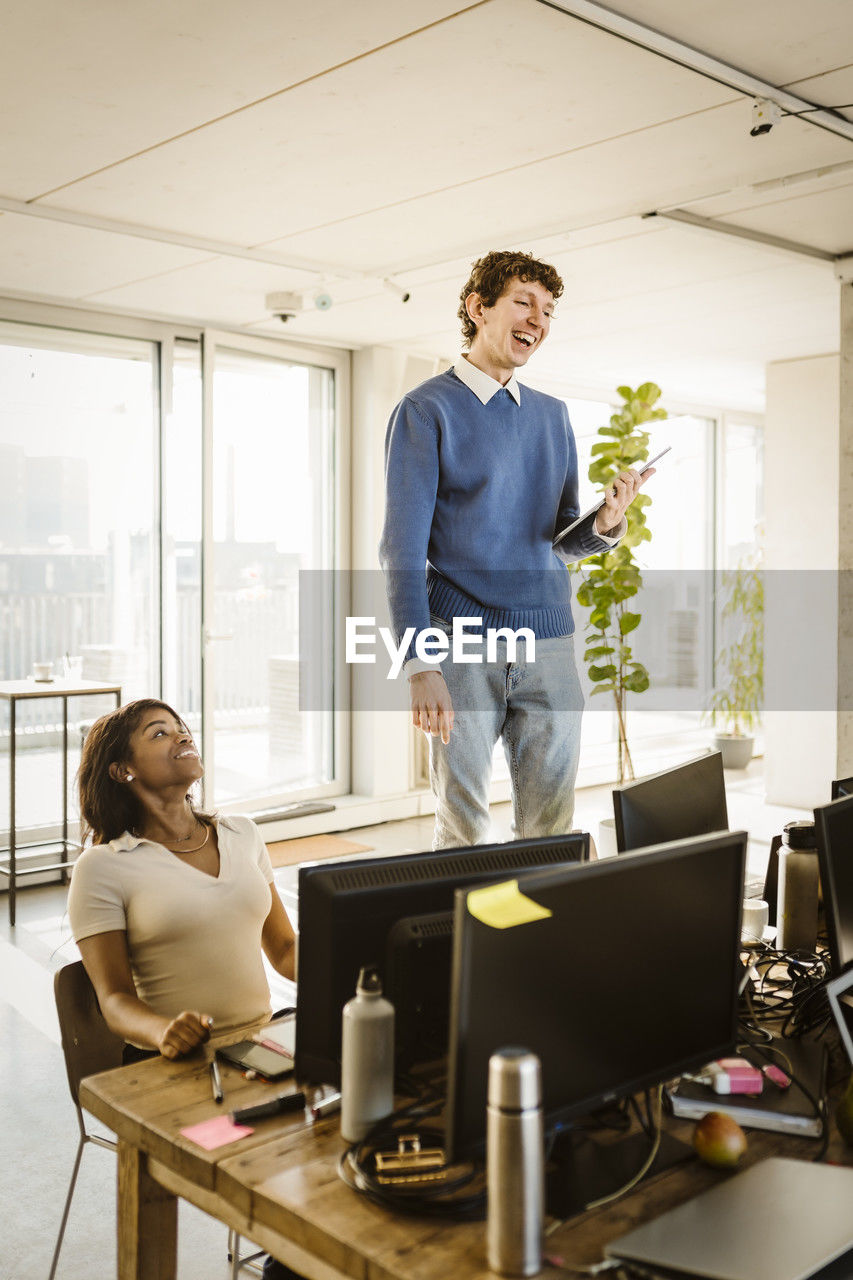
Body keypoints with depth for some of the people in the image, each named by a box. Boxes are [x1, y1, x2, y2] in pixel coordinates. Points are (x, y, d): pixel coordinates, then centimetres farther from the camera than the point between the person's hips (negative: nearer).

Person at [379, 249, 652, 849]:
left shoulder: (553, 415, 16)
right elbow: (403, 548, -8)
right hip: (463, 647, -4)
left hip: (550, 645, 5)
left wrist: (606, 523, -6)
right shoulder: (426, 410, -1)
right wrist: (420, 666, -18)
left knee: (552, 829, 7)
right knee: (464, 830, 0)